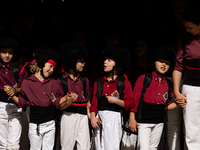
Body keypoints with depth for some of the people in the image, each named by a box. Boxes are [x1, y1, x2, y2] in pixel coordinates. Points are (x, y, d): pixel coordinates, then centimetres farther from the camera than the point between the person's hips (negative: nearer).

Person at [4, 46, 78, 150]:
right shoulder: (27, 83, -1)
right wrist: (12, 96, -11)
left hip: (50, 124, 2)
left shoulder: (53, 83, 6)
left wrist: (66, 98, -10)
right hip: (35, 125, -2)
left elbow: (57, 102, 6)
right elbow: (22, 102, 3)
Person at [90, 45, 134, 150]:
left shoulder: (124, 82, 0)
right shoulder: (99, 82, 10)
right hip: (100, 117, 4)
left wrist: (116, 100, -15)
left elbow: (129, 103, -3)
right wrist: (93, 117, -5)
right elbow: (94, 102, 6)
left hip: (114, 118, -4)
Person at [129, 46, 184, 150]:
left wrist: (177, 104, -5)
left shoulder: (168, 84, 10)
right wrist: (132, 119, -10)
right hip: (143, 122, -5)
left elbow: (167, 105, 16)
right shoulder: (143, 78, -4)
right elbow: (134, 99, -5)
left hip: (159, 123, 5)